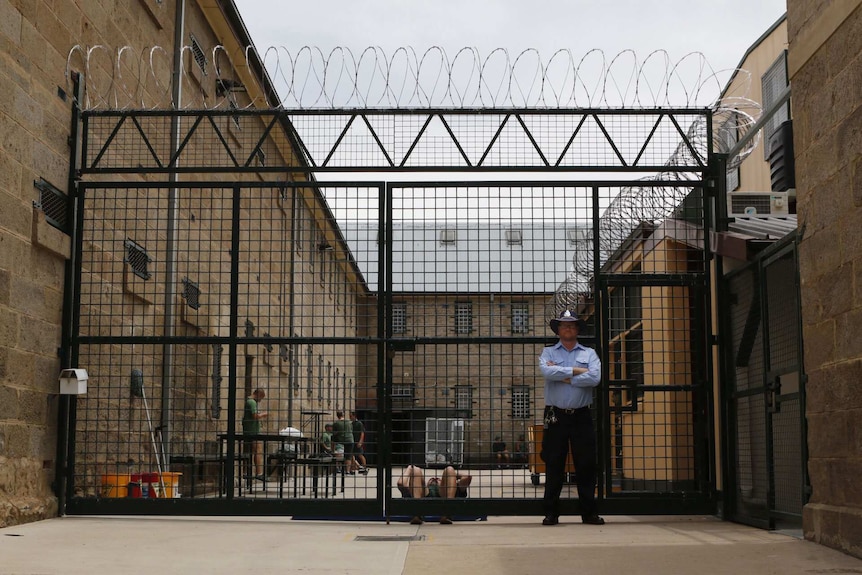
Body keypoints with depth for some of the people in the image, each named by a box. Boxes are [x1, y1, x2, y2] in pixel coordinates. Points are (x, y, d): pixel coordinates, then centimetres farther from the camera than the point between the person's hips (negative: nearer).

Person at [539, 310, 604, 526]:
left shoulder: (589, 353, 10)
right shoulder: (548, 352, 9)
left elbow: (595, 377, -10)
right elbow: (547, 371, -14)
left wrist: (563, 377, -9)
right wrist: (576, 371, -10)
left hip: (581, 416, 1)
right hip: (556, 416, -1)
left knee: (586, 465, 3)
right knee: (553, 466, 2)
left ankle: (589, 512, 10)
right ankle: (551, 513, 8)